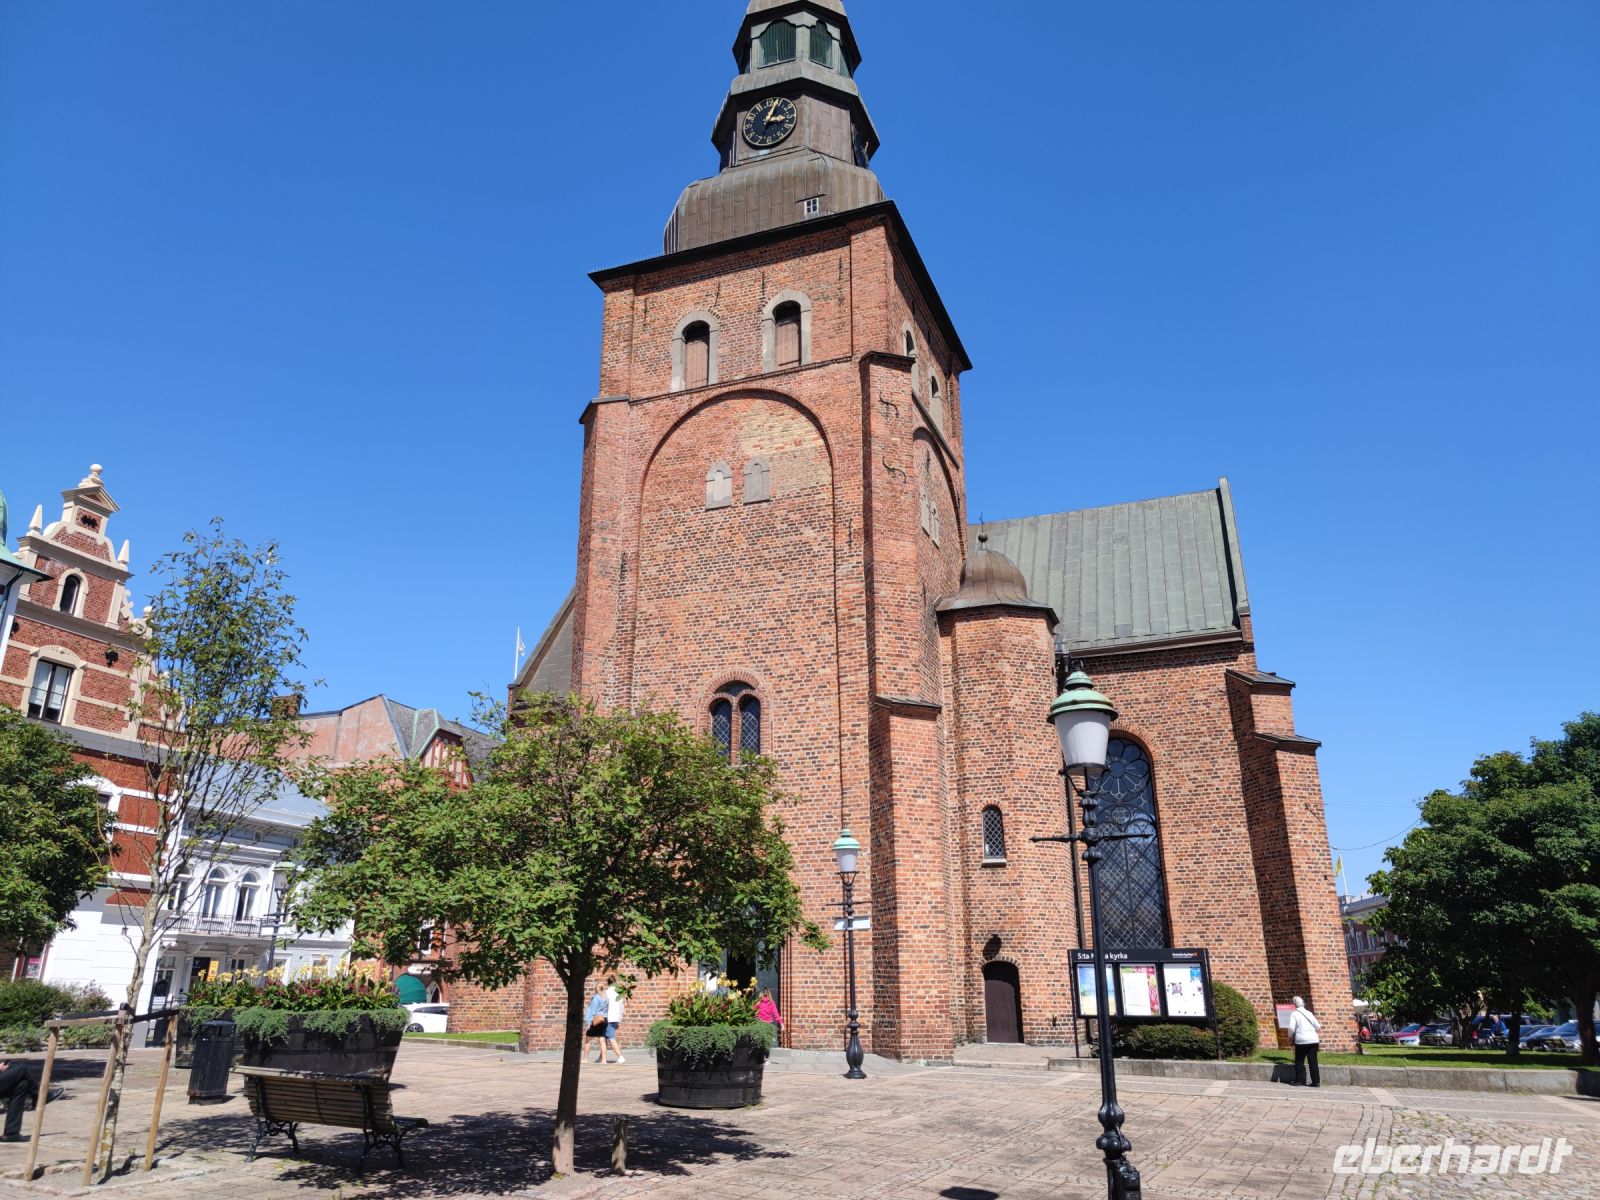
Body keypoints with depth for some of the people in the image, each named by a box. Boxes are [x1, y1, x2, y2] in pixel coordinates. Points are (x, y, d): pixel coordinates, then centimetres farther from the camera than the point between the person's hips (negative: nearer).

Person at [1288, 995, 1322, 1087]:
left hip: (1301, 1040, -4)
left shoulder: (1294, 1014, -1)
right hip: (1313, 1039, 4)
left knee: (1299, 1061, 8)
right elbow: (1318, 1026, 13)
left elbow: (1291, 1028, -11)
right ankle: (1316, 1082, 5)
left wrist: (1290, 1037, 8)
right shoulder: (1309, 1013, 12)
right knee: (1313, 1061, 7)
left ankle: (1298, 1081, 9)